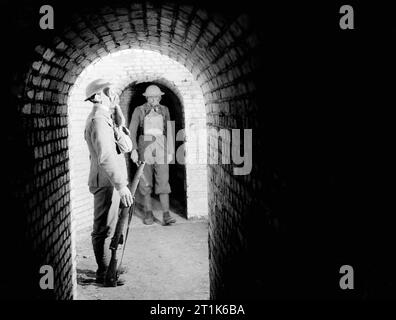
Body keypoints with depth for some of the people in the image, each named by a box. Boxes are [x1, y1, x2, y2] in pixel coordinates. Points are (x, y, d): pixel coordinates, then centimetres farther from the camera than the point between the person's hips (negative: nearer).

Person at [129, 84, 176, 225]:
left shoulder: (164, 110, 7)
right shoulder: (139, 110, -1)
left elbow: (169, 131, 10)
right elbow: (132, 131, -6)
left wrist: (170, 151, 7)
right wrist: (133, 150, -17)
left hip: (160, 146, 1)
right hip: (144, 146, -1)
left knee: (163, 181, -8)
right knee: (145, 181, 4)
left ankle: (166, 215, -11)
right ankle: (148, 213, 17)